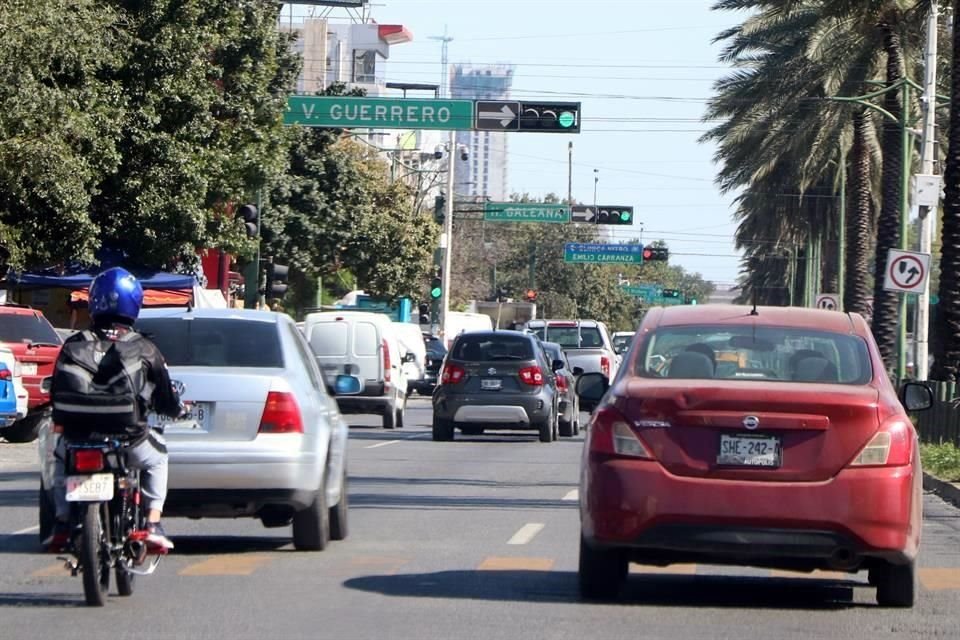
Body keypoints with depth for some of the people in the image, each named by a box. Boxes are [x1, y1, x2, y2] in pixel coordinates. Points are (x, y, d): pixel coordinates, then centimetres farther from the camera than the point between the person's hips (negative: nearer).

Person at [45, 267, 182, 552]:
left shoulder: (75, 346, 1)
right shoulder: (144, 350, 0)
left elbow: (56, 397, 6)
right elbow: (168, 402, 7)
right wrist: (178, 408, 31)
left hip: (80, 440, 1)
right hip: (130, 442, -1)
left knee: (62, 455, 36)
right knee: (157, 456, 33)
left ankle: (62, 525, 24)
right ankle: (153, 525, 19)